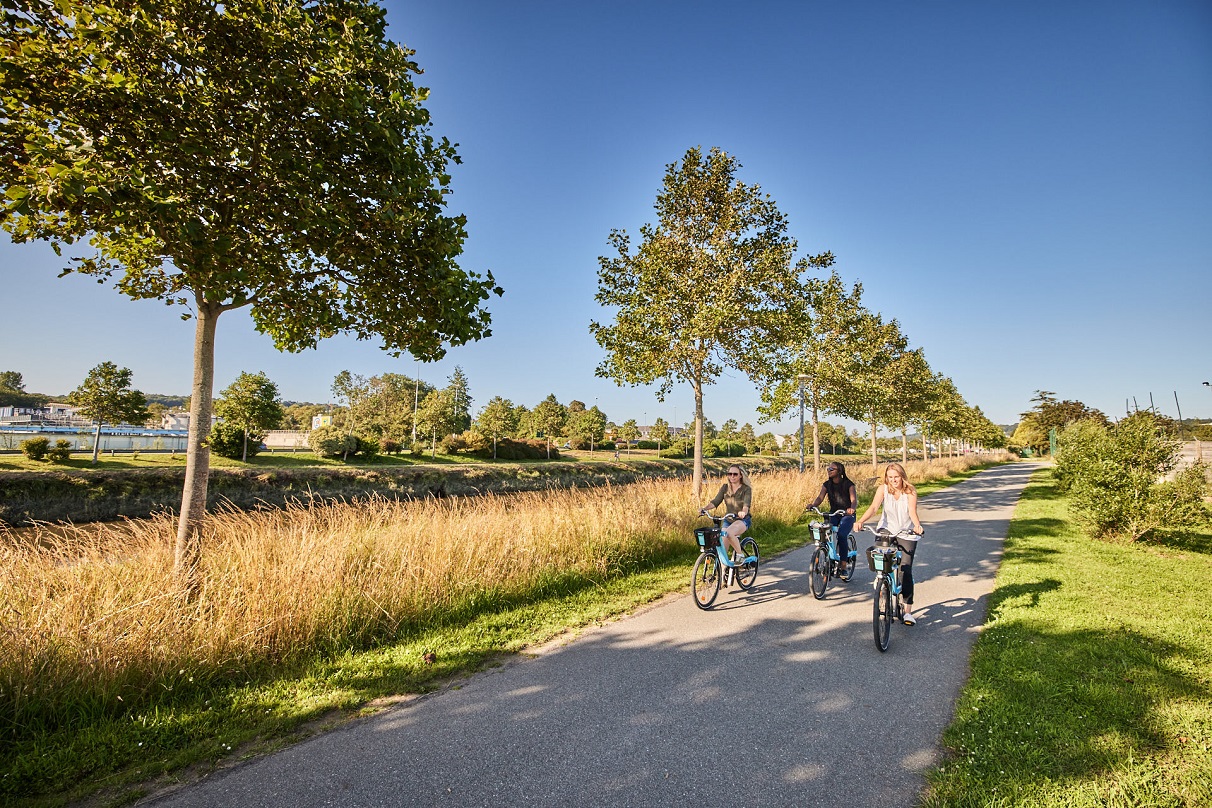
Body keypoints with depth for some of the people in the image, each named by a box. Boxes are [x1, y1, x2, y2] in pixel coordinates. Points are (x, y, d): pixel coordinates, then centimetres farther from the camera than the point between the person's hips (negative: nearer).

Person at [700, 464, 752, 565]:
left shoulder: (746, 489, -8)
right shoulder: (725, 487, 3)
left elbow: (747, 504, -25)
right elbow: (715, 501, -8)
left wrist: (743, 512, -48)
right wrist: (704, 508, -27)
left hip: (743, 520, -5)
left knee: (729, 533, -34)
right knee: (723, 548, -3)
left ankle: (739, 554, -13)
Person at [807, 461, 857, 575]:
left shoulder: (848, 484, -9)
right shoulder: (827, 484, 3)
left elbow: (854, 499, -21)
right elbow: (820, 498, -9)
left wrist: (852, 508, -45)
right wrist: (812, 505, -31)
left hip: (847, 515, -4)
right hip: (833, 514, 4)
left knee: (841, 535, -25)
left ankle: (843, 564, -14)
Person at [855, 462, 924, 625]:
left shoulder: (910, 492, -10)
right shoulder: (883, 489, -8)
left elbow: (912, 511, -25)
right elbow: (874, 507, -21)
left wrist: (917, 526, -46)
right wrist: (860, 521, -38)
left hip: (907, 533, -1)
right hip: (887, 530, 1)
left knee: (906, 570, -9)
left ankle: (908, 611, -1)